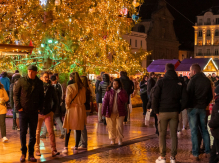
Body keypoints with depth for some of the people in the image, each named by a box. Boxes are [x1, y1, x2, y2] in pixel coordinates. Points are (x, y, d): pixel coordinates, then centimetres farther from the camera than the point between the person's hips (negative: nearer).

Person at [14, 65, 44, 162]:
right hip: (23, 111, -2)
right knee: (23, 132, 1)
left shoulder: (39, 83, 5)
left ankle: (31, 154, 15)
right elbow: (16, 94, 2)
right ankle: (23, 153, 14)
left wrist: (40, 108, 2)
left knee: (33, 133, 7)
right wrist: (18, 106, -7)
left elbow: (41, 97, 13)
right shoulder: (21, 81, -2)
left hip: (34, 112, 2)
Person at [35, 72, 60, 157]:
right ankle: (37, 149, 21)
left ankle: (54, 150, -6)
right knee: (37, 132, 9)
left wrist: (53, 111, 3)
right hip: (38, 113, 0)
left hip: (48, 114, 0)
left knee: (51, 131, -6)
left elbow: (55, 100, 12)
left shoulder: (51, 88, 3)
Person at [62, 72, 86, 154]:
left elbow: (68, 99, -12)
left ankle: (66, 147, 5)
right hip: (81, 109, 3)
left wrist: (67, 106, 3)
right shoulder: (83, 88, 1)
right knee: (78, 129, 8)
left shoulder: (70, 87, -10)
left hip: (72, 109, -3)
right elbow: (84, 99, 7)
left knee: (68, 129, 6)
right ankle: (76, 147, 10)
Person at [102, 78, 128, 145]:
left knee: (119, 126, -6)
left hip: (120, 112, 0)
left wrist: (119, 93, -19)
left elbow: (125, 100, -12)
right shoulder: (109, 92, 0)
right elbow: (105, 101, -6)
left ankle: (120, 139, 8)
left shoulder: (122, 92, 2)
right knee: (111, 126, 6)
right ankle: (112, 139, 22)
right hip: (110, 112, 0)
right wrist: (103, 111, -14)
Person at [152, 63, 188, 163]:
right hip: (175, 112, 3)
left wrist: (156, 111, 0)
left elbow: (155, 98, -9)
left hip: (163, 112, -3)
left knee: (162, 134, 5)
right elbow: (185, 99, 1)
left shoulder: (161, 82, -5)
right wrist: (179, 110, 8)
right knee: (174, 134, 9)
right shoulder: (180, 83, 5)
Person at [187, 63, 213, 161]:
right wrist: (205, 104, 16)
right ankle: (207, 152, 16)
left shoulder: (193, 80, -12)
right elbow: (210, 96, 11)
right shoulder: (207, 81, 7)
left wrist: (187, 105, -2)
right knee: (204, 130, 14)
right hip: (202, 108, 5)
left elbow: (189, 94, -14)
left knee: (194, 131, 0)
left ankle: (195, 154, 2)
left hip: (193, 108, -5)